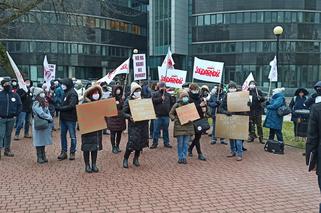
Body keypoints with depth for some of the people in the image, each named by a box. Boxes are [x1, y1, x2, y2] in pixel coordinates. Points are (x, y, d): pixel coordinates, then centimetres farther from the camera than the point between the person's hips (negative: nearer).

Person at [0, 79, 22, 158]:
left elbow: (20, 105, 9)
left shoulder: (15, 95, 3)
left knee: (8, 135, 12)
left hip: (11, 119, 3)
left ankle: (7, 150, 21)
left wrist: (16, 114, 1)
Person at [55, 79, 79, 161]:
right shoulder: (65, 92, 13)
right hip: (63, 118, 8)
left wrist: (59, 108, -18)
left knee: (72, 136, 3)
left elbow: (71, 106, -21)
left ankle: (72, 152, 13)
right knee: (63, 135, 11)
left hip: (71, 118, -8)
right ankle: (64, 152, 19)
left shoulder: (72, 93, -13)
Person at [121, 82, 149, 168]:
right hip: (133, 125, -5)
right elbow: (123, 113, -3)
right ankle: (125, 159, 6)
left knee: (141, 142, 8)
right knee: (132, 142, -11)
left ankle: (136, 159, 24)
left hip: (143, 124, 5)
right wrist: (129, 117, -21)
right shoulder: (128, 101, -2)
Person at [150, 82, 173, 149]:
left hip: (166, 115, 3)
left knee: (166, 130, 11)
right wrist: (161, 99, -15)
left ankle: (166, 142, 20)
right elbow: (153, 101, -15)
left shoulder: (168, 95, 13)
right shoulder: (155, 94, 3)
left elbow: (171, 104, 14)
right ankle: (155, 143, 9)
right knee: (156, 130, 1)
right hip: (158, 115, -3)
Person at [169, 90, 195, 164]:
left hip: (188, 126, 3)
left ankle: (184, 157, 14)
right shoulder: (177, 105, -4)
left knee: (186, 143, 5)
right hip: (179, 126, -3)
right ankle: (180, 158, 13)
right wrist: (174, 119, -14)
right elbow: (171, 114, 2)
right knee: (180, 143, 1)